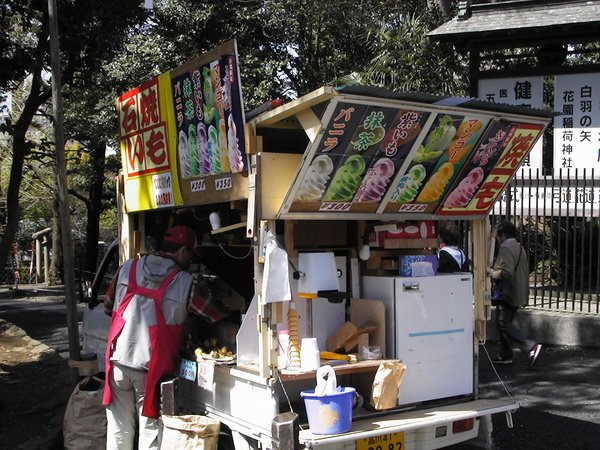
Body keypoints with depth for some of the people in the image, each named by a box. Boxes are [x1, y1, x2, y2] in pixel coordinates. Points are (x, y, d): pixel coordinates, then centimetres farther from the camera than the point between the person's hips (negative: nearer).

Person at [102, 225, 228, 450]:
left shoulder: (127, 268, 2)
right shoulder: (186, 284, -8)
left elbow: (108, 307, 13)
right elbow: (218, 313, 2)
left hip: (120, 360, 4)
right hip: (152, 368, -3)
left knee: (119, 429, 15)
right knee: (150, 429, 9)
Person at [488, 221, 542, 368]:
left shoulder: (505, 248, -16)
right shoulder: (519, 247, 16)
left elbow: (507, 272, -26)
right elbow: (525, 270, 22)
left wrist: (492, 272, -11)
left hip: (507, 294, -10)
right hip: (519, 294, 10)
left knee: (504, 324, -7)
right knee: (504, 323, 16)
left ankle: (532, 346, -16)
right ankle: (505, 355, 20)